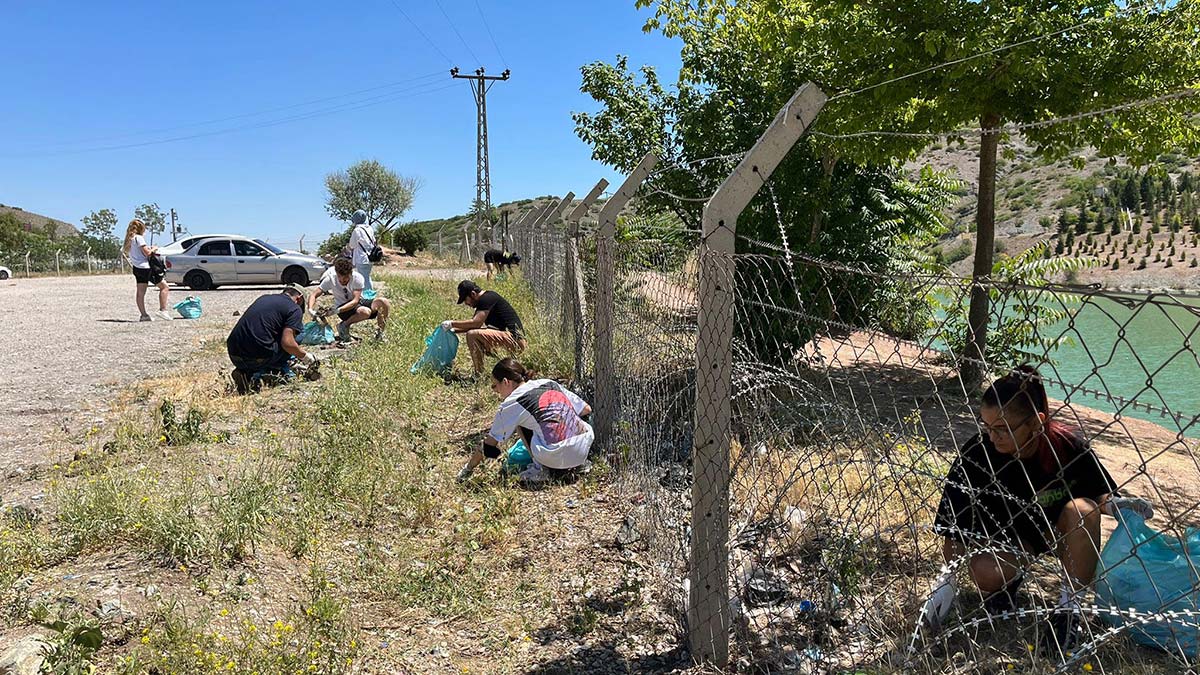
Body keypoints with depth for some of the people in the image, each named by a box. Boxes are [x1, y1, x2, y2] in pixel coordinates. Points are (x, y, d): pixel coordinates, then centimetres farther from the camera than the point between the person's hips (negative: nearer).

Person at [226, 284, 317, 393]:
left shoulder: (263, 298, 22)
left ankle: (246, 373, 8)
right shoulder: (294, 309, 1)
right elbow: (287, 342, -12)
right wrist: (304, 356, 8)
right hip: (257, 358, -7)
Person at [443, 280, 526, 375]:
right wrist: (454, 330, 12)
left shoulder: (487, 299, -12)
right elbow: (474, 324, 21)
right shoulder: (487, 298, 17)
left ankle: (479, 376, -15)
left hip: (514, 337, -11)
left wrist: (452, 324, -11)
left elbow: (476, 323, -21)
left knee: (472, 335, -21)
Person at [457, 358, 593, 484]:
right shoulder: (550, 383, 18)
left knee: (520, 423, 16)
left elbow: (490, 444, 12)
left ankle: (539, 469, 6)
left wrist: (468, 469, 26)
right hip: (582, 450, 5)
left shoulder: (511, 404, 5)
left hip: (555, 457, -5)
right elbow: (587, 410, 22)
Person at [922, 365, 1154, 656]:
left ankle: (1068, 607, -16)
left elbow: (1099, 493, -7)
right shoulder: (975, 455, -27)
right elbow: (954, 528, -20)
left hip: (1060, 529, 2)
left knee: (1082, 509, -32)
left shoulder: (1068, 444, -26)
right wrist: (948, 578, -25)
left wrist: (1114, 505, -30)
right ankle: (1012, 574, 7)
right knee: (985, 574, -32)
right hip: (1008, 535, -1)